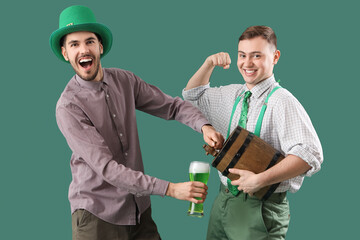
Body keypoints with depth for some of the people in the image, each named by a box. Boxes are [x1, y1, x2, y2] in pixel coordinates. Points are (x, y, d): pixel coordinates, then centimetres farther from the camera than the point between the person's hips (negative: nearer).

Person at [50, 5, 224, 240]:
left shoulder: (124, 80, 1)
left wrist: (204, 126, -14)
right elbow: (106, 168, -23)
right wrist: (170, 189, -27)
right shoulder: (68, 107, -17)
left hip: (139, 208, 5)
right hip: (97, 214, -5)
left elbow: (173, 106, 8)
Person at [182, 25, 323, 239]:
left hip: (259, 211, -7)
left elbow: (309, 155, -26)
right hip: (224, 202, 7)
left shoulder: (282, 102, -15)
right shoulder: (232, 95, 9)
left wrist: (259, 180, -29)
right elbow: (193, 96, 23)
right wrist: (209, 65, 6)